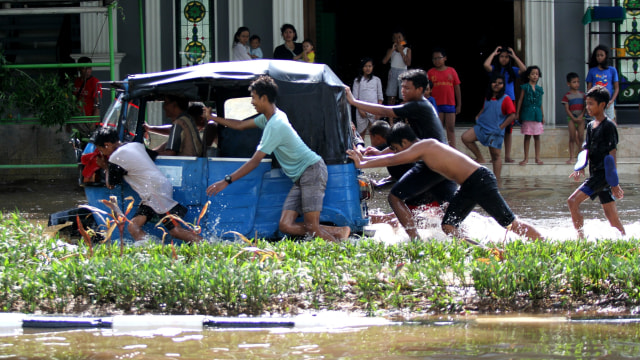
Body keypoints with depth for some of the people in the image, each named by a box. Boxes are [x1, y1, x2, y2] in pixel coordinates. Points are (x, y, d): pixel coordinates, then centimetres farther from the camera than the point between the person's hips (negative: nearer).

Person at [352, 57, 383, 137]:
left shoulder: (376, 80, 8)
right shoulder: (358, 81, 6)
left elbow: (380, 97, 8)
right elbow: (355, 97, 2)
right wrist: (360, 110, -9)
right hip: (362, 110, 0)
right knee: (361, 133, 2)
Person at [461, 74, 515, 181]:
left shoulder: (505, 99, -9)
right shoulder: (487, 97, 11)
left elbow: (512, 115, -12)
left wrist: (501, 127, -14)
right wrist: (478, 116, 10)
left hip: (495, 132, -6)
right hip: (482, 127, 6)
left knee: (495, 155, 0)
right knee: (465, 138, -10)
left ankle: (497, 179, 6)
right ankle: (479, 158, 5)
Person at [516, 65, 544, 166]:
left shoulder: (539, 89, 10)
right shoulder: (525, 87, 0)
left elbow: (540, 104, 15)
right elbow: (520, 100, 2)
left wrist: (543, 116, 15)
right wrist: (517, 113, -1)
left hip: (537, 115, 3)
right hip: (527, 114, -3)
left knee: (537, 137, 5)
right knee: (527, 136, 1)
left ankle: (537, 158, 10)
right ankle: (526, 158, 7)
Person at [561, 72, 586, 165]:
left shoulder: (582, 94, 8)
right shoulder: (567, 96, -1)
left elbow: (585, 107, 5)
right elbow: (567, 109, -5)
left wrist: (581, 116, -10)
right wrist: (573, 118, -14)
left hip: (580, 118, 2)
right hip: (571, 118, -2)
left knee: (581, 137, 0)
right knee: (572, 138, -2)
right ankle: (572, 157, 1)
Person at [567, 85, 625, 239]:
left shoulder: (609, 126, -10)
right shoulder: (591, 126, 14)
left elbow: (612, 155, -13)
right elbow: (587, 151, 16)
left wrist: (614, 183, -14)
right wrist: (580, 168, -3)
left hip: (603, 174, -8)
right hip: (596, 174, 8)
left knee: (573, 201, -16)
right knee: (611, 216, 8)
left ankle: (581, 238, -15)